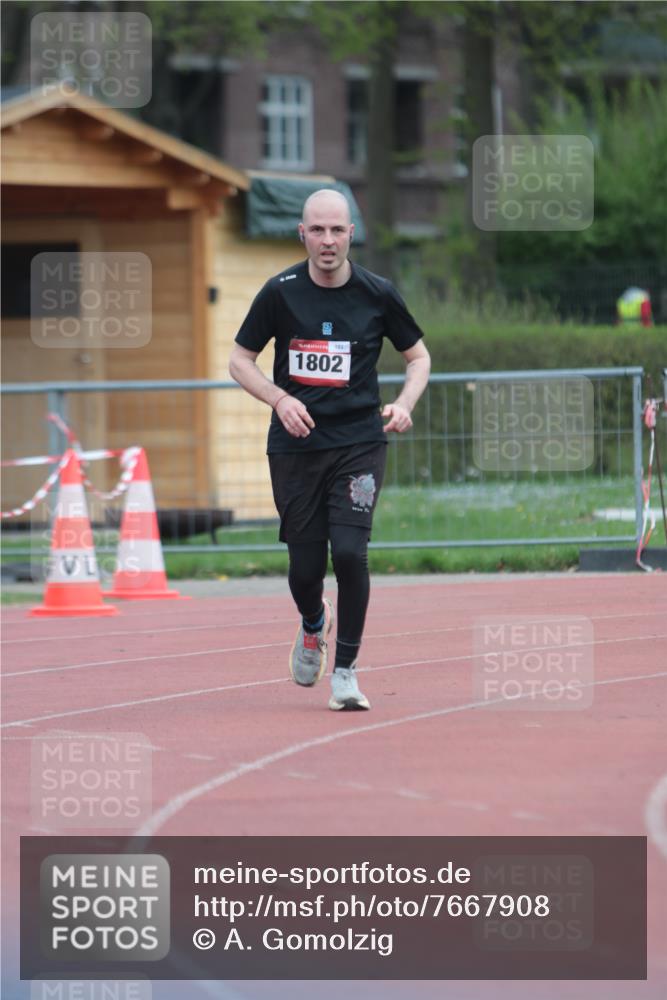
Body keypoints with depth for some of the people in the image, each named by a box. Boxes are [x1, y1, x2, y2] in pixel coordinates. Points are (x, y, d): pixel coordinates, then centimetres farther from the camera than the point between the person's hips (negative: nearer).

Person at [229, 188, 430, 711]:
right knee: (305, 566, 1)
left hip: (359, 440, -1)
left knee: (350, 551, -17)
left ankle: (346, 669, -2)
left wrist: (405, 403, -7)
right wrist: (280, 398, -11)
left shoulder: (377, 294, -2)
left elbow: (419, 355, 12)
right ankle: (313, 625, 38)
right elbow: (240, 359, 6)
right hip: (295, 446, 1)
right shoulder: (281, 292, -2)